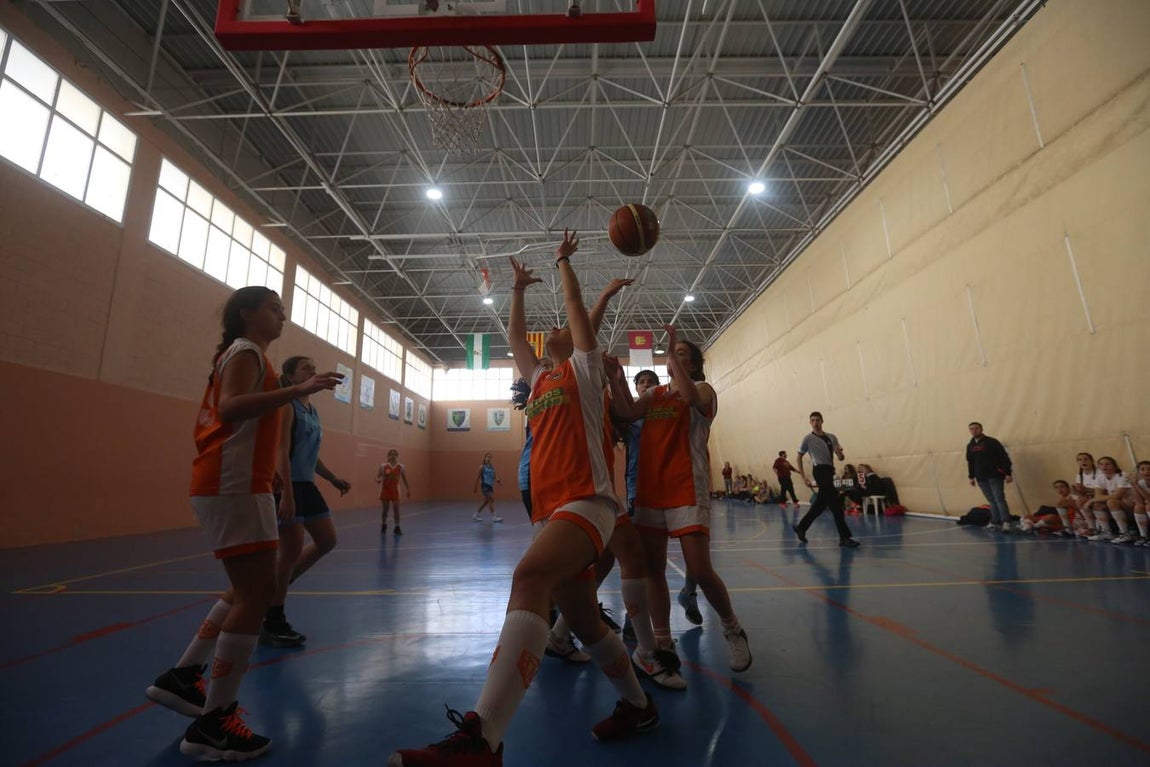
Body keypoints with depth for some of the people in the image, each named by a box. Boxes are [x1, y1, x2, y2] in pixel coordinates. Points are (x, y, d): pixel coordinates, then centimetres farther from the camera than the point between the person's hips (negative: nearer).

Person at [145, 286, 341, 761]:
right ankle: (212, 724, 1)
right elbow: (231, 407, -25)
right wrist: (299, 390, -33)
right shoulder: (246, 350, -7)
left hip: (233, 484, 11)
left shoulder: (244, 354, 22)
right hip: (234, 485, -11)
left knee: (250, 589, 18)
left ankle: (182, 677, 26)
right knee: (257, 593, -8)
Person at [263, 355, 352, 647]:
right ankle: (272, 624, 12)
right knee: (293, 549, -4)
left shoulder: (312, 410, 15)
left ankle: (277, 587, 28)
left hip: (306, 484, 9)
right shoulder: (287, 405, -11)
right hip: (288, 484, -9)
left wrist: (334, 479, 23)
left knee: (327, 540, 11)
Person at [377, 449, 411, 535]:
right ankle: (383, 526, 29)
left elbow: (405, 480, 6)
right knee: (385, 509, 8)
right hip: (385, 490, 0)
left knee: (396, 509, -5)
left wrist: (408, 491, 5)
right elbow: (377, 477, -4)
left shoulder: (401, 467, -1)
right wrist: (378, 480, -29)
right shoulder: (383, 466, -4)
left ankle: (397, 528, 3)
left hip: (395, 490, 0)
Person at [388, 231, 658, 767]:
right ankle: (637, 706, 35)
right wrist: (519, 289, 39)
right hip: (553, 507, 8)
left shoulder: (584, 369, 8)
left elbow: (577, 306, 7)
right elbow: (515, 337, 32)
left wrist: (562, 261, 21)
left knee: (529, 576, -33)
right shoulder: (541, 378, 24)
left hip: (586, 501, -8)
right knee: (585, 625, 15)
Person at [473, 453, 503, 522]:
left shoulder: (492, 466, 9)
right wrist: (476, 487, -1)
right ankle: (494, 516, -8)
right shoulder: (482, 467, -5)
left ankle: (476, 515, 28)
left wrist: (498, 481, -11)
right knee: (492, 500, -12)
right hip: (485, 485, -7)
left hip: (491, 486, 7)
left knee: (486, 501, 13)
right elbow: (478, 477, -2)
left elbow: (494, 476, 9)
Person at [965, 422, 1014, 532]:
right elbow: (970, 462, 18)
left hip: (995, 476, -5)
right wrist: (971, 477, 17)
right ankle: (995, 522, 14)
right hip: (981, 478, 5)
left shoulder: (991, 442, -6)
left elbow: (1004, 457, -9)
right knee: (992, 501, 10)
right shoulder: (970, 446, 11)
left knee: (999, 499, -9)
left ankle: (1006, 523, -10)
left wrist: (1008, 473, -13)